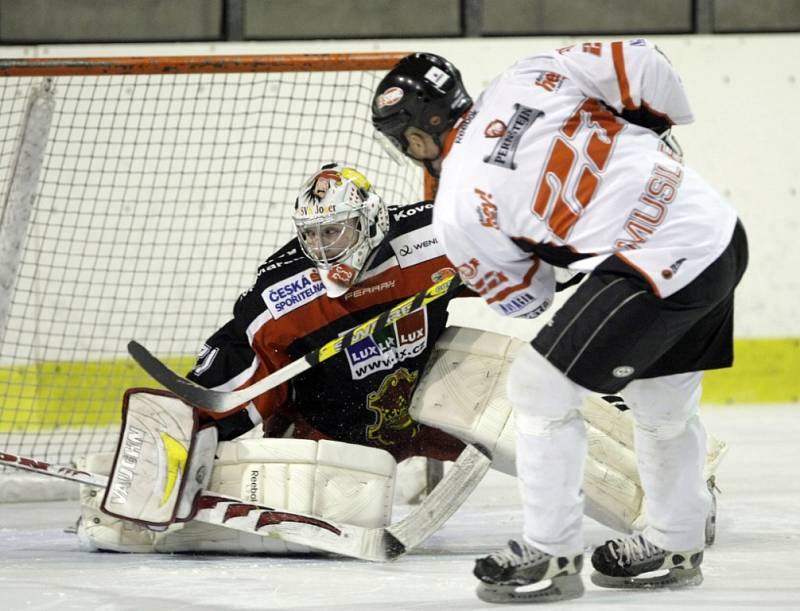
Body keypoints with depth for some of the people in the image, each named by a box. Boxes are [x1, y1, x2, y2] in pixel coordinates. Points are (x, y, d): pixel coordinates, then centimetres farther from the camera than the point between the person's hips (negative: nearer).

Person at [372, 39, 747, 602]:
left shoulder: (459, 211, -4)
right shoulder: (529, 77, 5)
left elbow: (525, 299, 9)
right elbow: (639, 61, 2)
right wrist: (658, 128, 20)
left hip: (659, 266, -8)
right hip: (722, 229, 8)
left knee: (541, 388, 4)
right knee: (662, 400, 24)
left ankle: (552, 555, 11)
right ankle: (676, 548, 39)